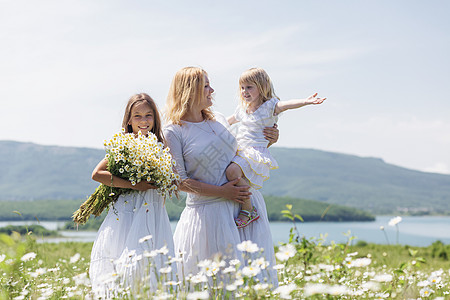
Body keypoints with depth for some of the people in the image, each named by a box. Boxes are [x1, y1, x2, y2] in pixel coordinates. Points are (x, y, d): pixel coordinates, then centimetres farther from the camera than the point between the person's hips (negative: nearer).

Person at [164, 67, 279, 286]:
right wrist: (221, 191, -15)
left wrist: (268, 140, 10)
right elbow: (179, 181, -10)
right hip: (209, 210, -6)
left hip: (246, 202, 6)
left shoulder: (218, 120, 12)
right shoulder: (173, 132, -6)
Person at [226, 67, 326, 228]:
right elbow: (230, 120, 37)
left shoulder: (269, 106, -6)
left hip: (256, 153, -9)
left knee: (232, 172, -30)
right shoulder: (242, 108, 17)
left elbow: (285, 105, -26)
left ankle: (248, 210, -16)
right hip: (240, 152, 9)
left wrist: (306, 101, -44)